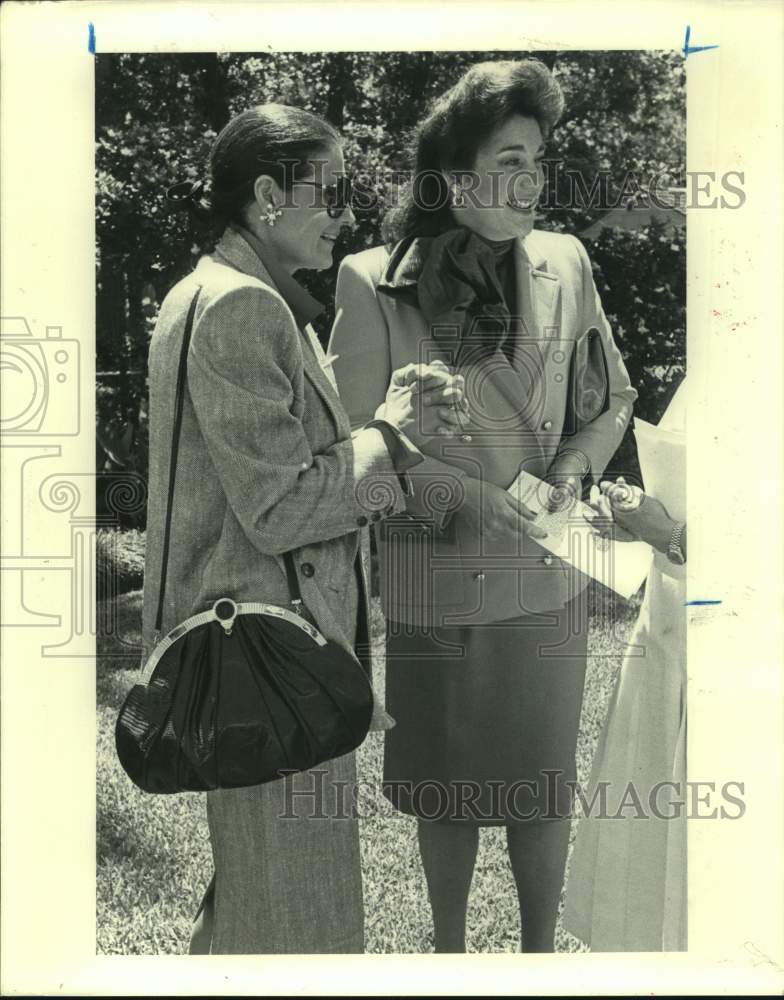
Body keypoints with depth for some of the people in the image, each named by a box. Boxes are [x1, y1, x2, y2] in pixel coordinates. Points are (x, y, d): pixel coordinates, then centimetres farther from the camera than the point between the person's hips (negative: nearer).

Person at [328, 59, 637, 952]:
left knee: (541, 787, 12)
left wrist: (573, 466, -7)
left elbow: (611, 398, 11)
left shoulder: (564, 266, -1)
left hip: (544, 581, 2)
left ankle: (540, 954, 36)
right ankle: (449, 954, 38)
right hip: (428, 584, -2)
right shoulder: (372, 284, -10)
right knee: (444, 789, 15)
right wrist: (462, 496, -17)